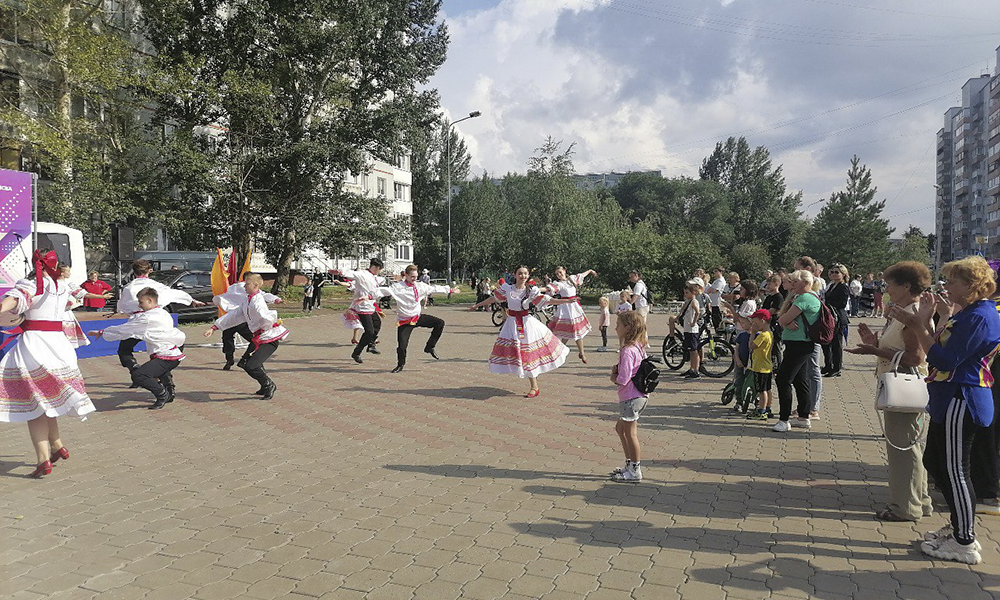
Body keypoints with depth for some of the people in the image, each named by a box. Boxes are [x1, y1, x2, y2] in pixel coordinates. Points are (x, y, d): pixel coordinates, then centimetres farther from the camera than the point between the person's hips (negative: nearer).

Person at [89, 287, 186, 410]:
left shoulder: (148, 318, -15)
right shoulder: (163, 314, 12)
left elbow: (124, 330, -6)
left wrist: (101, 332, 4)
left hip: (167, 357, -10)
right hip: (174, 353, 10)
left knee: (137, 375, -19)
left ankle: (163, 394, -4)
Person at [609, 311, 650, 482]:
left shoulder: (627, 351, -22)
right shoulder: (639, 347, 9)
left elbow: (623, 379, -25)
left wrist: (614, 377, -4)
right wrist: (617, 369, 1)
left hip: (631, 397, -10)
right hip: (639, 395, 10)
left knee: (630, 433, 1)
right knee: (620, 428, 21)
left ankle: (635, 471, 12)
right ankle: (630, 464, 30)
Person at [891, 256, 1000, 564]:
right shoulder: (970, 312, 13)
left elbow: (944, 360, -23)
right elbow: (942, 347, 11)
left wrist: (918, 324, -20)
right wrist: (945, 316, 7)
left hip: (961, 403, -11)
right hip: (950, 401, 11)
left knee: (954, 470, -1)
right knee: (934, 460, 19)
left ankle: (965, 543, 12)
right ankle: (959, 526, 32)